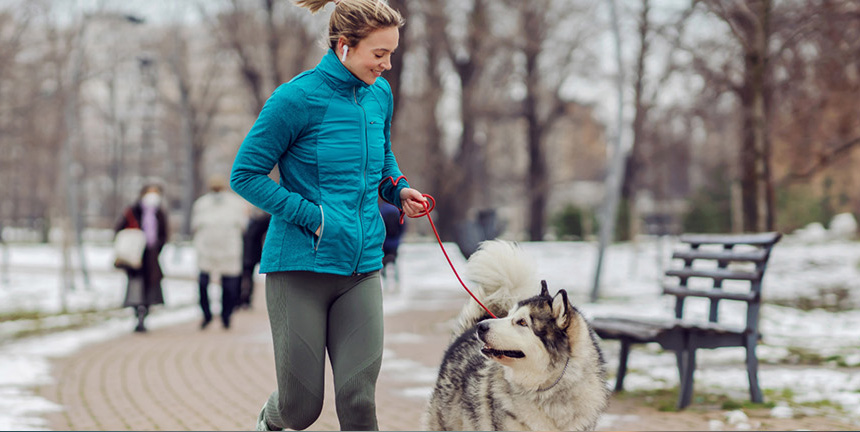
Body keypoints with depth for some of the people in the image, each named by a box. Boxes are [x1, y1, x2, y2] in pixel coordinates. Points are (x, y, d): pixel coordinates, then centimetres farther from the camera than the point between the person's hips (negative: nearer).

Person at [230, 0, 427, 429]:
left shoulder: (379, 94, 7)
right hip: (300, 267, -5)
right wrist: (313, 216, -15)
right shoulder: (296, 99, -12)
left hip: (360, 267, 5)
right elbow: (245, 175, -9)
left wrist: (398, 190, 6)